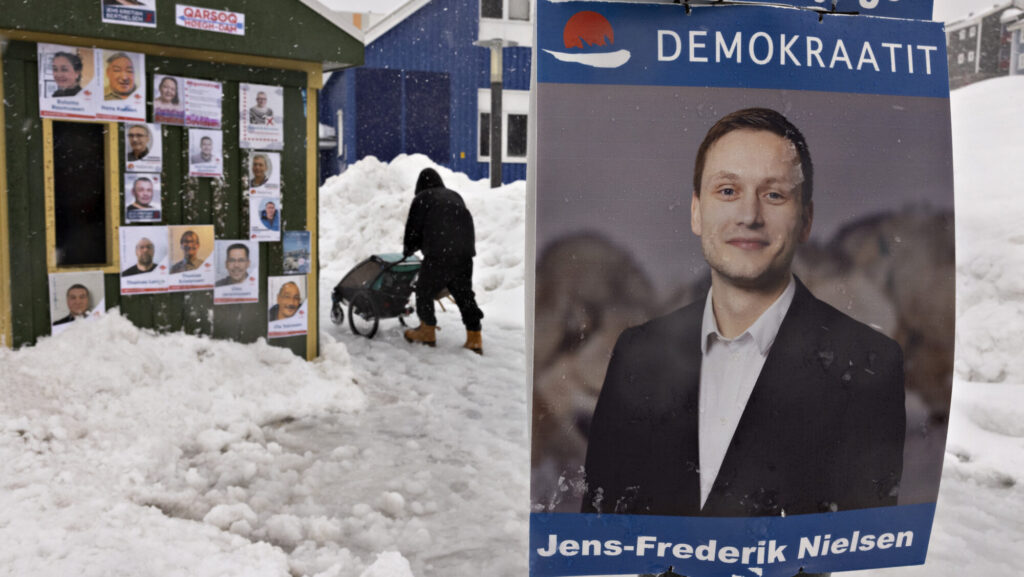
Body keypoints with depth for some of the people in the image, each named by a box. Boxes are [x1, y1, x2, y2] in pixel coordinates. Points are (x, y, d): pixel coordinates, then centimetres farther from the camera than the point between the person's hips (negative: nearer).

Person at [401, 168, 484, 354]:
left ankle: (427, 331, 23)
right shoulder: (455, 196, 24)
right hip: (465, 251, 5)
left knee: (425, 290, 12)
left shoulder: (421, 199, 8)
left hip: (438, 254, -5)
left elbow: (413, 229, 7)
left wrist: (408, 250, 25)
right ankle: (474, 338, 5)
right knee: (464, 292, 11)